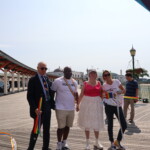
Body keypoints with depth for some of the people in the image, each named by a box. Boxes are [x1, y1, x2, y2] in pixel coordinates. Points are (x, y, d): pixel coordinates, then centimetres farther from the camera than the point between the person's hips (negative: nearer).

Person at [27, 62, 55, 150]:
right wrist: (35, 108, -20)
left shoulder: (47, 79, 10)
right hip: (39, 109, -6)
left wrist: (52, 104, 3)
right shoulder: (33, 80, -9)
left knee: (47, 129, 15)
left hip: (47, 108, 6)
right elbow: (30, 96, -13)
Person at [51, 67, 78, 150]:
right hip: (61, 108, -5)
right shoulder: (58, 81, -8)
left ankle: (64, 142, 30)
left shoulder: (74, 82, 9)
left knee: (68, 126, 13)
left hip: (71, 108, 5)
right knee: (61, 127, 0)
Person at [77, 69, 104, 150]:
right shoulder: (85, 84, -2)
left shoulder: (99, 83, 3)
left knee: (96, 123, 8)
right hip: (87, 104, -1)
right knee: (87, 123, 7)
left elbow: (101, 94, 7)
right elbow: (81, 95, 1)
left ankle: (97, 142, 22)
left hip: (97, 105, 2)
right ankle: (87, 142, 21)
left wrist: (101, 104, 1)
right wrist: (78, 104, 0)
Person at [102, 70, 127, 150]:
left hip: (118, 106, 1)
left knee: (124, 125, -2)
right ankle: (112, 143, 25)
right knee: (110, 124, 7)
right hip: (109, 106, -1)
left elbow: (124, 90, 5)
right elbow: (102, 95, 10)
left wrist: (120, 92, -16)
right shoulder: (104, 85, -1)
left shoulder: (116, 81, -1)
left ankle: (118, 141, 19)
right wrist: (104, 95, -12)